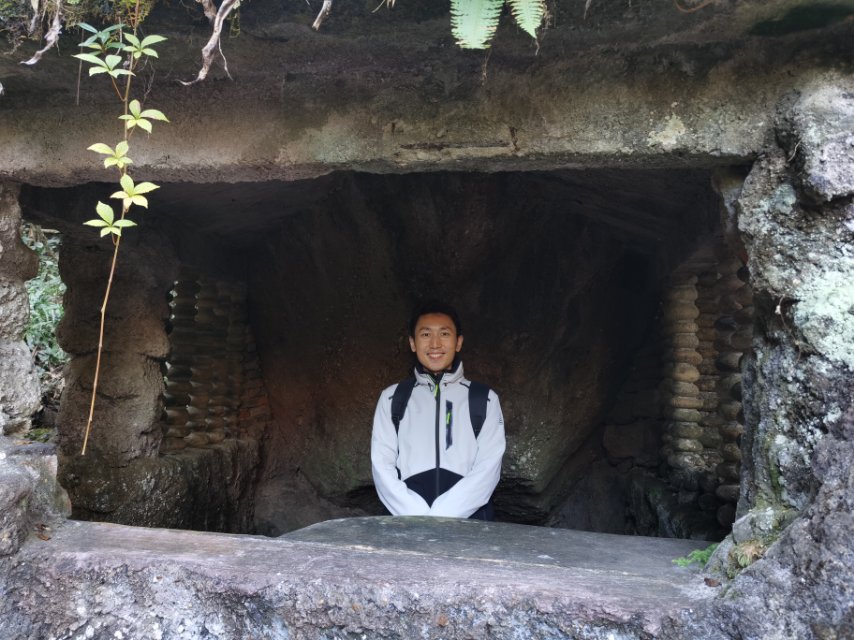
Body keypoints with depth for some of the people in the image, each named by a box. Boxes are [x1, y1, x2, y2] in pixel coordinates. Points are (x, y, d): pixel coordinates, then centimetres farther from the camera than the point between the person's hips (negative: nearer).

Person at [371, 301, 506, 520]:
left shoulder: (485, 399, 9)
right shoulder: (392, 398, 12)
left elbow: (487, 469, -1)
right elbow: (382, 466, 4)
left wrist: (440, 518, -11)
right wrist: (419, 519, -9)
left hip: (468, 521, 0)